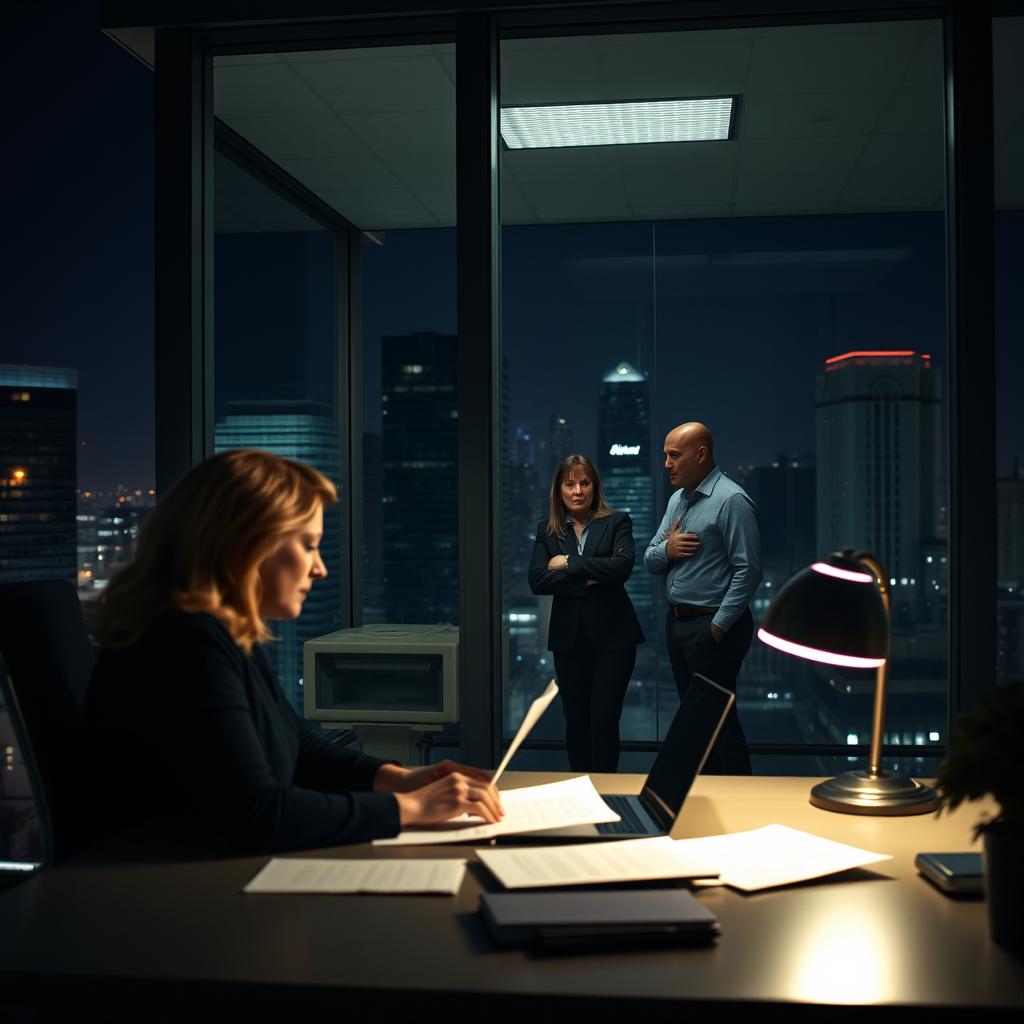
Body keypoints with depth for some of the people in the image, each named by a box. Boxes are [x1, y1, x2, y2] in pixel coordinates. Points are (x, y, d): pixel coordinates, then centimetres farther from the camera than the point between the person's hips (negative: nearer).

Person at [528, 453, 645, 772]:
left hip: (612, 634, -3)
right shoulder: (547, 530, 8)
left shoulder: (617, 522, 2)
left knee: (604, 720, -5)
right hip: (568, 636, 3)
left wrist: (569, 563, -12)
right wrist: (585, 580, -14)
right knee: (575, 719, 11)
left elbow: (622, 566, -16)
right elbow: (537, 581, -5)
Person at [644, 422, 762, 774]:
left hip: (713, 627, -9)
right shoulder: (676, 500, 13)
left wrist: (719, 626, -18)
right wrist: (666, 550, -8)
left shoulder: (731, 501, -14)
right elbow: (650, 561, 15)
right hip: (677, 622, 9)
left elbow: (747, 570, -19)